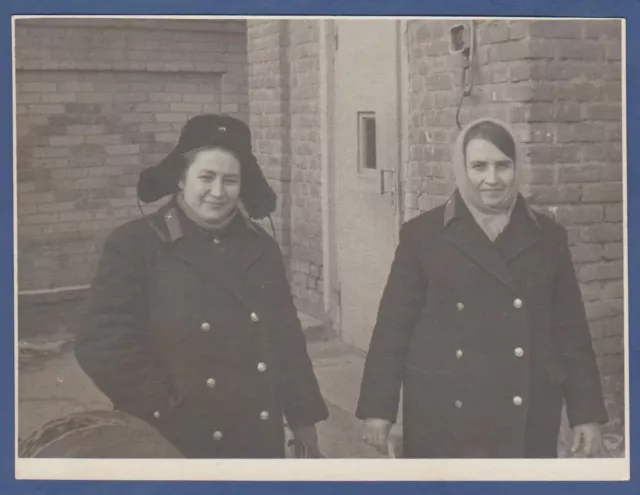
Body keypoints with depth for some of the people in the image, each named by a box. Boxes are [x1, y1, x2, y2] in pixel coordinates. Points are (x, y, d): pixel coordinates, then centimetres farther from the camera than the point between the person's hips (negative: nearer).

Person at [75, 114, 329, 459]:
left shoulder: (261, 248, 5)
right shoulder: (133, 245, -10)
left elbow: (287, 341, 10)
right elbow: (107, 347, -16)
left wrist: (303, 418, 10)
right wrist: (165, 405, -14)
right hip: (175, 445, -4)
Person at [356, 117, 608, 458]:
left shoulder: (547, 237, 5)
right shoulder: (423, 234, -1)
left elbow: (570, 329, 7)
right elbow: (394, 324, -1)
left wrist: (586, 412, 4)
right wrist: (377, 407, -4)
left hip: (528, 415, 2)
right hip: (444, 415, -2)